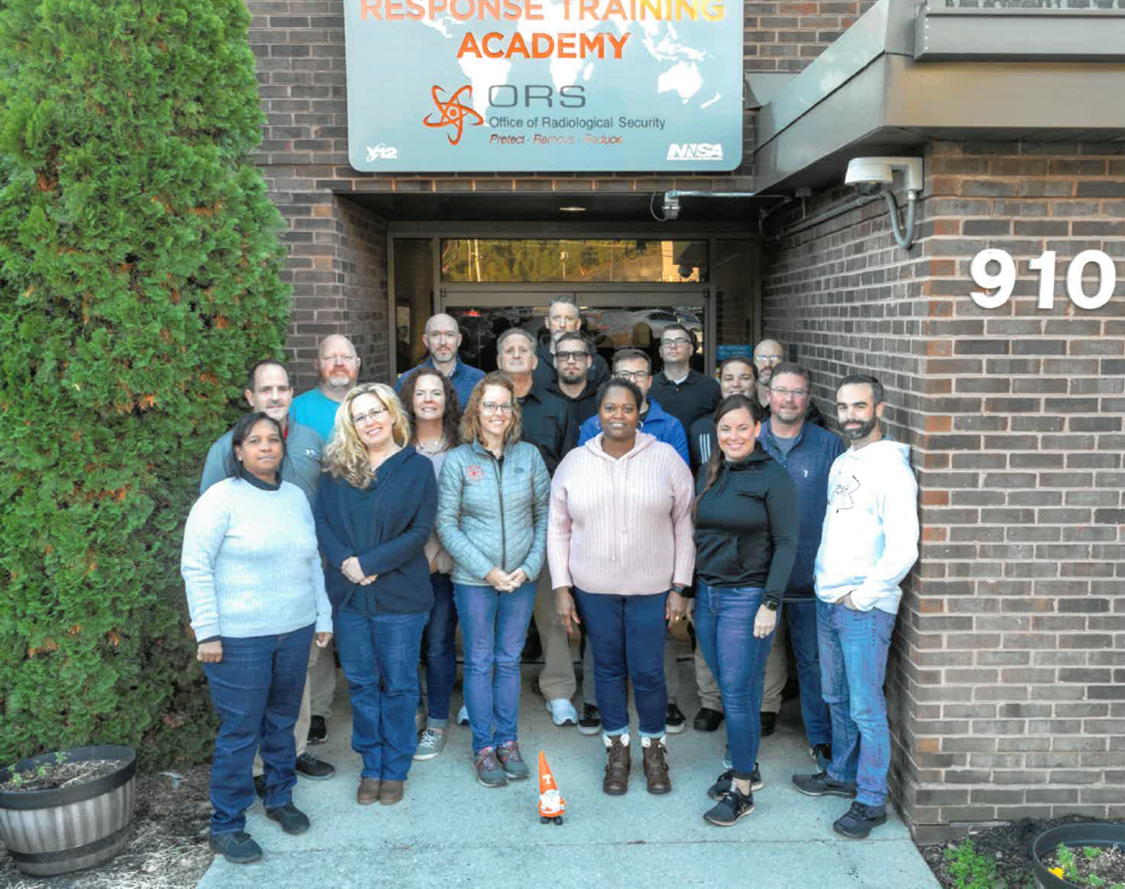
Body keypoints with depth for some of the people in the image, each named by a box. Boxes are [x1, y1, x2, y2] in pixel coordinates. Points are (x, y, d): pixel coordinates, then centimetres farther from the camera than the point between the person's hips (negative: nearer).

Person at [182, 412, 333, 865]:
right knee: (239, 733, 1)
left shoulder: (296, 497, 9)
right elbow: (196, 567, -10)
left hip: (295, 632, 5)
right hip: (240, 638, -5)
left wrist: (323, 617, 16)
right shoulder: (221, 499, -9)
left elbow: (312, 562, 17)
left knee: (282, 722, 17)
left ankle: (280, 798, 36)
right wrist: (208, 633, -13)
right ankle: (226, 826, 17)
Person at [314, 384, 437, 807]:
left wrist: (369, 563, -16)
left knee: (399, 685, 8)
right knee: (361, 684, 12)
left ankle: (395, 768, 24)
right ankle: (371, 766, 28)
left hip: (400, 596, -3)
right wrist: (344, 561, -15)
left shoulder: (418, 467, -2)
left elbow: (420, 530, -9)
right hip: (348, 595, 3)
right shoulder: (337, 468, 6)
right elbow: (322, 520, 2)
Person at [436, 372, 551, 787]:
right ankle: (484, 749, 20)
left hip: (521, 579, 2)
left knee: (509, 660, 13)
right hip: (473, 580, -2)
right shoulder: (457, 460, -6)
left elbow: (544, 515, 4)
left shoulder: (529, 455, 0)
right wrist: (487, 570, -12)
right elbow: (446, 525, -6)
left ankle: (508, 742, 26)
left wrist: (530, 566, -6)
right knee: (479, 663, 7)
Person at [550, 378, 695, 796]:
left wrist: (680, 586, -3)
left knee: (648, 672, 2)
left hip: (651, 588, -1)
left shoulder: (666, 459, -3)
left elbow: (683, 525, 0)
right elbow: (558, 530, 5)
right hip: (592, 588, 2)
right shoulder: (574, 462, 1)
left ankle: (654, 747, 27)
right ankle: (617, 749, 30)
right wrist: (561, 588, 0)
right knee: (608, 668, 12)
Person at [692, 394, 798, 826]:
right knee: (728, 689, 13)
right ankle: (746, 767, 30)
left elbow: (786, 544, -10)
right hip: (707, 593, 6)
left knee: (738, 692, -3)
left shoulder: (773, 477, -8)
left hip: (748, 596, -6)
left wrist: (770, 603, -15)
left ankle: (742, 790, 10)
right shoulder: (708, 472, 10)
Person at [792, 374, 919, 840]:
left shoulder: (891, 468, -14)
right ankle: (842, 774, 35)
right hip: (828, 601, 8)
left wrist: (861, 596, -15)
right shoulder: (841, 463, 12)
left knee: (866, 707, 0)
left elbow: (903, 550, -21)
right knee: (836, 698, 19)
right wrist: (824, 580, 13)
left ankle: (872, 801, 12)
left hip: (866, 608, -8)